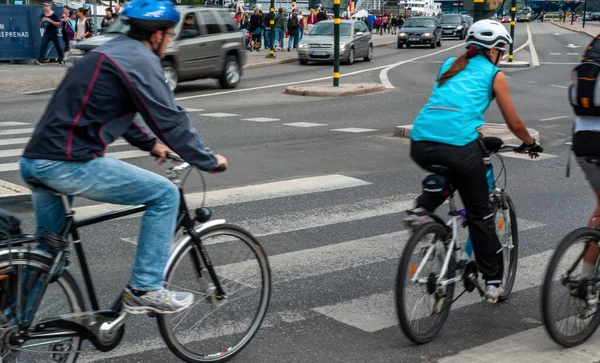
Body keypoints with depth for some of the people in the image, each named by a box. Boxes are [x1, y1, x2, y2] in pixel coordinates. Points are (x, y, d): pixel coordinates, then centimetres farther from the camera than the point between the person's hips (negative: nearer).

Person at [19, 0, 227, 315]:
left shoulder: (110, 52, 22)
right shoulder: (141, 60, -7)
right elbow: (171, 121, -9)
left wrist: (151, 144, 36)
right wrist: (209, 161, 2)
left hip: (34, 161, 10)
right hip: (69, 164, -10)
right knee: (165, 194, 0)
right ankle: (145, 290, 3)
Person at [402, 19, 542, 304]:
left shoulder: (449, 66, 26)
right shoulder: (494, 75, 13)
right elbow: (514, 124, 17)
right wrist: (530, 144, 36)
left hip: (420, 143, 4)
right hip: (459, 145, -4)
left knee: (446, 173, 38)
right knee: (479, 214, 15)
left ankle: (421, 209, 12)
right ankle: (492, 283, 21)